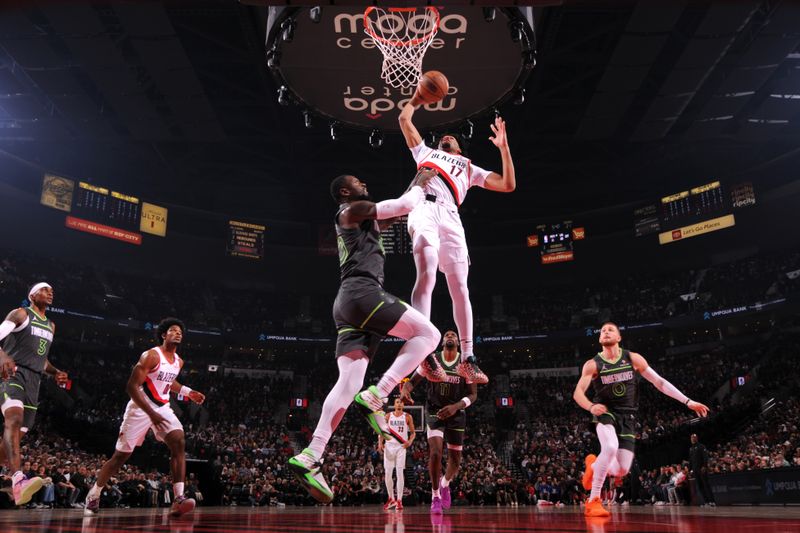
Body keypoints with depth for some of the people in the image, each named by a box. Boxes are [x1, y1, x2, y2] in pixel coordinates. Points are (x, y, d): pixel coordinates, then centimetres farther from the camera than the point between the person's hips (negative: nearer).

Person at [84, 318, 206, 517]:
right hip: (141, 408, -5)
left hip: (162, 408, 6)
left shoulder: (179, 361, 8)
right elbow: (132, 386, -20)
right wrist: (150, 413, -26)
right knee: (120, 455, 4)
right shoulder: (151, 356, -16)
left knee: (178, 443, -17)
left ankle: (178, 499, -21)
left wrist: (188, 392, 14)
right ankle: (93, 496, 26)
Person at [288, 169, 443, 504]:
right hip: (362, 292, -9)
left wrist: (417, 182, 40)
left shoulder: (362, 219, 33)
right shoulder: (351, 210, 5)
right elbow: (403, 205, -1)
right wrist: (420, 185, 17)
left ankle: (310, 458, -11)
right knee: (428, 334, -8)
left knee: (349, 382, -2)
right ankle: (374, 398, -16)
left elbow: (396, 211, 44)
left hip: (348, 302, 9)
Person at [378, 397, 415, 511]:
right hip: (389, 446, 2)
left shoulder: (407, 417, 2)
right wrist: (380, 443, -6)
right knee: (388, 474, 2)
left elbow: (413, 432, 5)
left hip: (401, 446, -2)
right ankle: (391, 499, 18)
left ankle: (399, 500, -2)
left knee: (400, 473, -6)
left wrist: (410, 441, -14)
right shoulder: (388, 416, 5)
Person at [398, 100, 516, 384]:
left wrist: (503, 147, 18)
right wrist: (419, 97, 47)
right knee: (426, 275, -25)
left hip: (450, 217, 2)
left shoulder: (469, 168, 34)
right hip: (424, 209, -2)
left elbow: (508, 185, 23)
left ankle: (467, 359, 0)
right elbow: (404, 118, 39)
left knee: (460, 289, -5)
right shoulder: (425, 152, 35)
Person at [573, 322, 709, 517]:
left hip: (627, 418, 3)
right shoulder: (593, 364, -8)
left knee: (622, 470, -5)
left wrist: (688, 401, -4)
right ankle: (593, 501, -21)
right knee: (610, 448, -34)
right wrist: (591, 406, -36)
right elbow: (578, 392, -15)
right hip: (606, 413, -3)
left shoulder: (633, 359, -2)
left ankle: (593, 465, 30)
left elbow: (659, 381, 1)